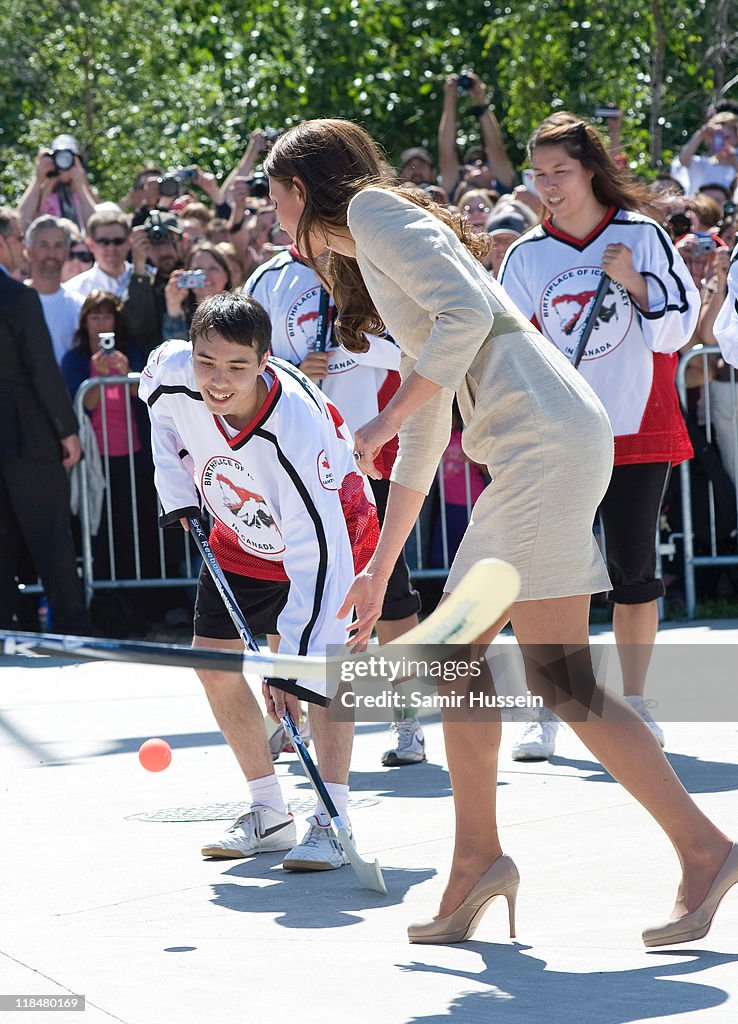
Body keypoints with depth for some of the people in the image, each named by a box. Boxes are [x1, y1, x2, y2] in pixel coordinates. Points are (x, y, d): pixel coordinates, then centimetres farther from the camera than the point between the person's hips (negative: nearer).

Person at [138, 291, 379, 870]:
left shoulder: (297, 427, -42)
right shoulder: (172, 375, -27)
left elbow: (316, 550, -44)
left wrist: (294, 661, -49)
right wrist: (178, 489, -3)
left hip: (329, 526, -6)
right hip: (243, 535, 6)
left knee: (322, 653, -26)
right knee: (214, 663, 3)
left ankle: (333, 821, -23)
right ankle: (269, 815, 17)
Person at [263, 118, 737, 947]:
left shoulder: (375, 208, 2)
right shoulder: (376, 261, 29)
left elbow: (465, 312, -16)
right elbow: (424, 440, 31)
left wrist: (381, 421, -11)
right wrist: (378, 570, 33)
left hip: (546, 435, -10)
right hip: (527, 453, 10)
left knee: (558, 683, -10)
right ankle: (476, 861, 17)